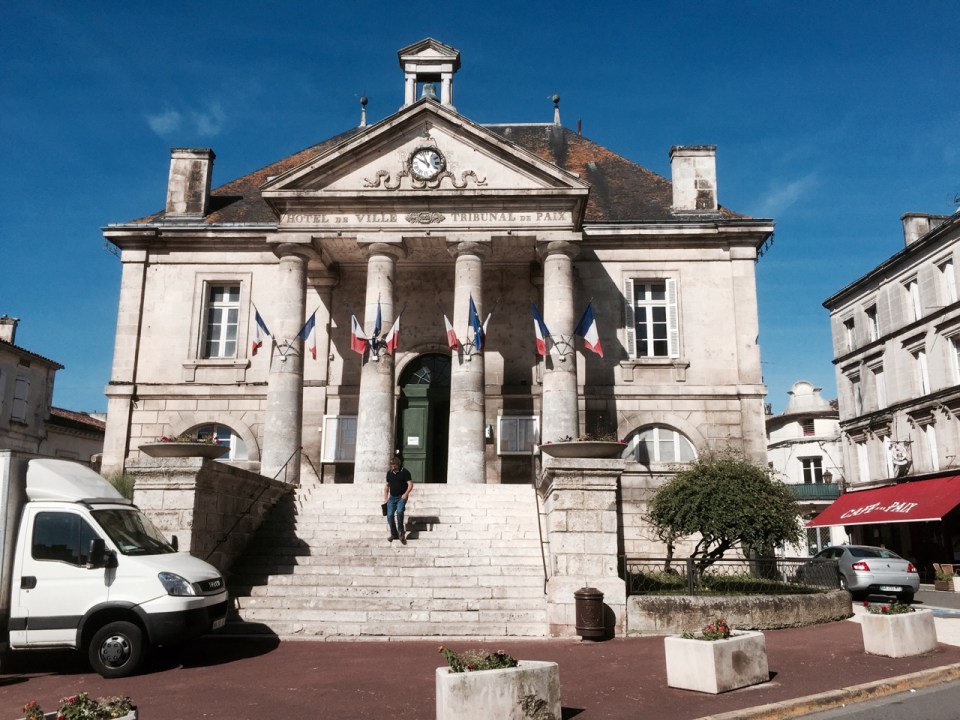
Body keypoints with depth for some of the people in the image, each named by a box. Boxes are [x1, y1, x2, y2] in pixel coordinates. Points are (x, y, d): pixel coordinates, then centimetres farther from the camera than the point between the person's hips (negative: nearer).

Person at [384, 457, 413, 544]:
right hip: (392, 497, 5)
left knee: (399, 512, -27)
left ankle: (401, 532, -9)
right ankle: (394, 534, 12)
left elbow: (410, 484, -10)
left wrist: (406, 494, -23)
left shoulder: (405, 472, -8)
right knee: (389, 515, -4)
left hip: (401, 497, -5)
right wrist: (385, 497, 11)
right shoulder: (389, 473, 8)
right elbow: (387, 485, 18)